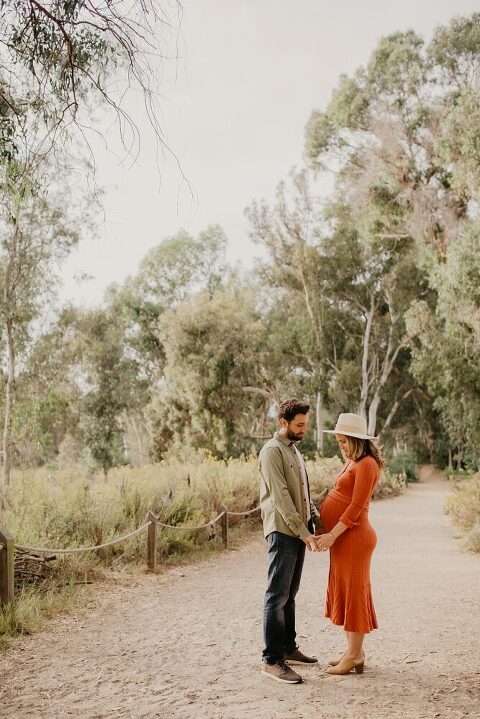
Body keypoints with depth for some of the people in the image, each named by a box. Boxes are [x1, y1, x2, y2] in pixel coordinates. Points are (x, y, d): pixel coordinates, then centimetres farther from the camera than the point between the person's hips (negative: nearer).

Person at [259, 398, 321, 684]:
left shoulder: (295, 451, 17)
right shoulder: (272, 451, -11)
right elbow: (280, 497, -18)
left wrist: (317, 522, 7)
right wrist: (304, 533, -20)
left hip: (299, 532, 9)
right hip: (282, 532, -9)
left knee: (290, 594, 15)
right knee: (277, 596, -6)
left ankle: (288, 648, 24)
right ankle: (272, 660, -2)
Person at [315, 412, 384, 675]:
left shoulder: (366, 464, -14)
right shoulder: (352, 463, 15)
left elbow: (356, 506, -19)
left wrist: (332, 534, -21)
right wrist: (329, 534, 11)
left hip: (353, 536, -10)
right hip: (342, 537, 10)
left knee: (353, 591, -1)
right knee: (343, 592, 14)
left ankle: (354, 656, 8)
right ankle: (354, 651, 23)